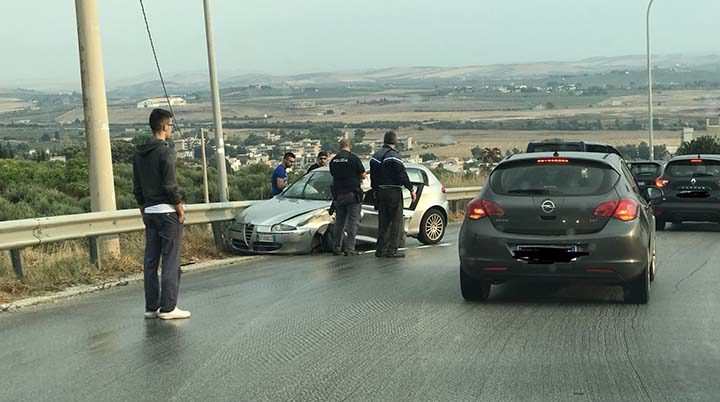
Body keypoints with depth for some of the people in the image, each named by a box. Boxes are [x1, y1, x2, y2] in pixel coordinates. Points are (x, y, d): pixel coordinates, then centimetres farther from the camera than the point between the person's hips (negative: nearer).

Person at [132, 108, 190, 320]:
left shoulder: (139, 153, 11)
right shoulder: (165, 152, -14)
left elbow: (136, 187, 14)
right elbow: (170, 185, -18)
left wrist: (144, 210, 20)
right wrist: (180, 208, -8)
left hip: (149, 212, 8)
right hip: (167, 211, -8)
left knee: (150, 261, 10)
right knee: (171, 261, -4)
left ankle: (151, 307, 14)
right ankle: (168, 308, -4)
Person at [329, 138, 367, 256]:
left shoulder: (333, 160, 5)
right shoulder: (353, 158, -11)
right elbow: (363, 175, -6)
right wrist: (363, 175, 16)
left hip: (338, 194, 5)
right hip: (352, 194, -5)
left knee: (339, 222, 14)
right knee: (352, 222, -1)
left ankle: (337, 248, 16)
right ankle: (349, 249, -5)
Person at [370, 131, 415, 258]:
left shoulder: (376, 155, 11)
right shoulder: (393, 155, -13)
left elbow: (373, 176, 16)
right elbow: (402, 175, -16)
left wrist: (375, 190, 23)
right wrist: (411, 189, -10)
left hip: (380, 192, 8)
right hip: (393, 192, -7)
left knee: (383, 222, 12)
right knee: (397, 221, -2)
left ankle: (381, 249, 12)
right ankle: (392, 250, -5)